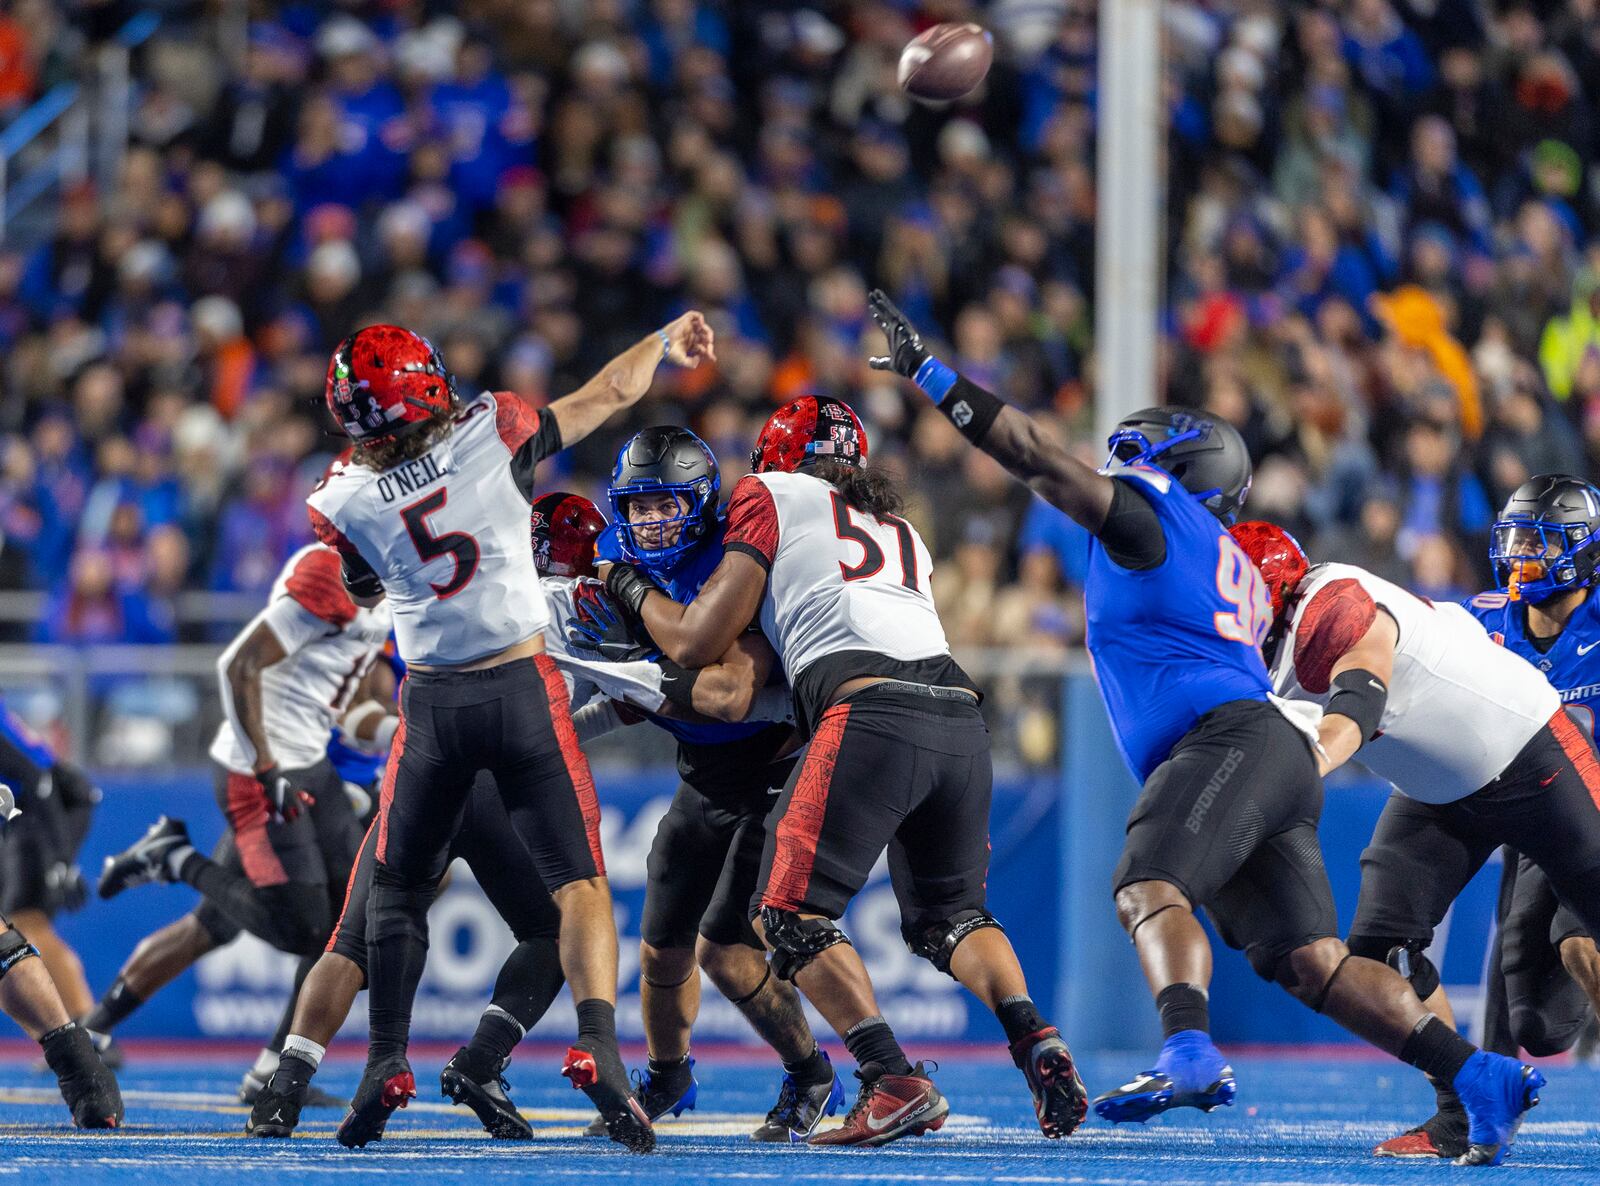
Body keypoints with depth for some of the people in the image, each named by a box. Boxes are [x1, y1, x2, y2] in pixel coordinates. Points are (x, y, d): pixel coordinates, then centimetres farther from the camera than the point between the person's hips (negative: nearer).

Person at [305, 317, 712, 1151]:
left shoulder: (346, 503, -5)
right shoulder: (491, 432, -8)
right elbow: (605, 396, 6)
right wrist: (666, 343, 24)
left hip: (432, 701, 1)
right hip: (521, 689, -1)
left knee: (398, 889, 18)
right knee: (578, 879, 0)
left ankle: (386, 1065, 11)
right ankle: (597, 1044, -20)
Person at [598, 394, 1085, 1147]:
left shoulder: (771, 498, 16)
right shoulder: (901, 533, 33)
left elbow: (698, 644, 14)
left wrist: (635, 592, 34)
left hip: (871, 716, -6)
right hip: (962, 717, 6)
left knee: (790, 915, 2)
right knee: (945, 915, 22)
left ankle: (895, 1084, -13)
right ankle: (1035, 1040, -2)